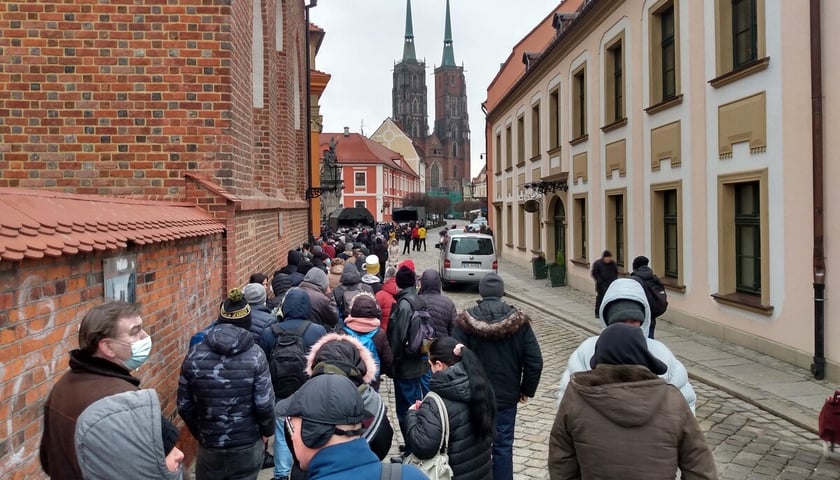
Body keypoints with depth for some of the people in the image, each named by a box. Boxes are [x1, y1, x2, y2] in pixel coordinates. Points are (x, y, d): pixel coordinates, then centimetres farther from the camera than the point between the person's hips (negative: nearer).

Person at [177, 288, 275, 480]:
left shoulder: (194, 355, -6)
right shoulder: (254, 354, -14)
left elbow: (184, 405, -1)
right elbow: (264, 404, -15)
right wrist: (267, 431, 4)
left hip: (209, 446, 2)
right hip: (248, 445, -2)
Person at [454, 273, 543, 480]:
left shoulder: (467, 321, -11)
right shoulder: (519, 321, -7)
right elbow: (535, 361, -7)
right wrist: (527, 390, 6)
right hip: (507, 396, 1)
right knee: (503, 446, 11)